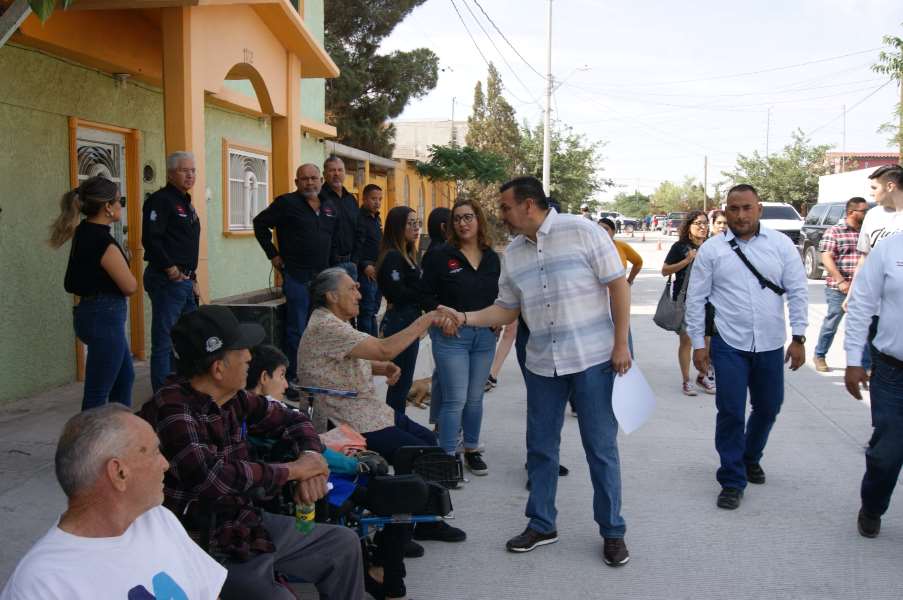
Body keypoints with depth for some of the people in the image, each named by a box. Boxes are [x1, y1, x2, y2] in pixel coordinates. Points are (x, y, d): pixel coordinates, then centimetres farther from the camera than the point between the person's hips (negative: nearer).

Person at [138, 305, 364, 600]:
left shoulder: (233, 400, 1)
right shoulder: (172, 409, -25)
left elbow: (290, 419, 15)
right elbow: (210, 477, -38)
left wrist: (312, 457, -8)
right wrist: (293, 469, -24)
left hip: (247, 523, 9)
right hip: (207, 548, -8)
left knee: (344, 543, 14)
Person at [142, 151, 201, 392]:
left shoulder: (186, 203, 19)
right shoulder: (160, 200, -10)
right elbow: (150, 239, -20)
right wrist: (170, 269, -21)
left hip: (185, 281, 10)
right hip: (167, 280, -10)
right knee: (164, 342, -5)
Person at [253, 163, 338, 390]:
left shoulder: (330, 208, 11)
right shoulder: (287, 203, -5)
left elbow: (335, 239, 20)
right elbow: (260, 223, -2)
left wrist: (330, 267, 12)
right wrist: (273, 255, -5)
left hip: (322, 277, 6)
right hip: (297, 277, -6)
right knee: (297, 331, -3)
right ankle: (291, 379, 7)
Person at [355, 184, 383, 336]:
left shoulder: (376, 218, 15)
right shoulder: (360, 218, -13)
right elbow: (356, 247, -20)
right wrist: (365, 266, -25)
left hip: (378, 271, 9)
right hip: (367, 272, -9)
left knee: (373, 311, 15)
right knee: (366, 311, -3)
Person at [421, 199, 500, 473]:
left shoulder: (492, 258, 8)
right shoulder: (441, 256, -5)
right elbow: (427, 294, -2)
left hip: (484, 336, 4)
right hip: (451, 336, -4)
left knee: (475, 398, 13)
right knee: (455, 399, -5)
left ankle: (472, 450, 27)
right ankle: (448, 456, 5)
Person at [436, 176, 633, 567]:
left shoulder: (581, 231, -10)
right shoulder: (513, 253, 7)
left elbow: (618, 285, -9)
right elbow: (507, 309, 12)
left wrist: (621, 344, -12)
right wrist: (465, 318, -4)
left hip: (593, 359, -5)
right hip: (542, 364, 5)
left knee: (601, 447, 4)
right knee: (540, 447, 13)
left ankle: (612, 532, 19)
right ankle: (541, 525, 29)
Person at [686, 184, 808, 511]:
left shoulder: (781, 244, 0)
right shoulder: (711, 249, -2)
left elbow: (797, 291, 1)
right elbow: (696, 299, 1)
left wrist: (798, 337, -3)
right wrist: (698, 343, -1)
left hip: (771, 346, 2)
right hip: (729, 345, -2)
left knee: (768, 407, 15)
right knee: (731, 412, -2)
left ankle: (750, 457, 42)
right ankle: (733, 481, 12)